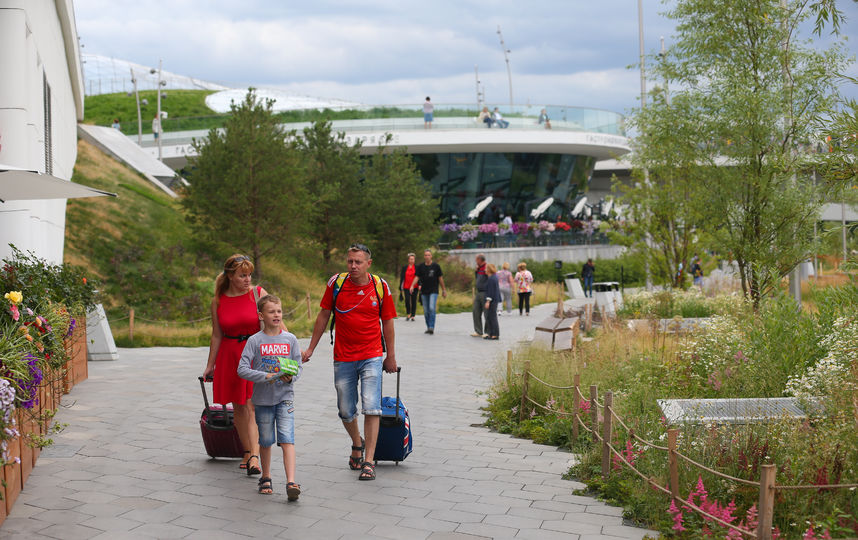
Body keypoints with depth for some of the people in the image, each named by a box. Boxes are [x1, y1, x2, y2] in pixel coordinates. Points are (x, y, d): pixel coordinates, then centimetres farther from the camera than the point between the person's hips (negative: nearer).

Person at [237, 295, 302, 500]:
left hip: (285, 396, 0)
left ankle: (291, 483, -18)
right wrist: (266, 376, -21)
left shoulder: (290, 339, 2)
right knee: (265, 441, 11)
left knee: (287, 439, -12)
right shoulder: (255, 340, -4)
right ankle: (266, 478, 29)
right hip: (262, 398, 0)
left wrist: (290, 377, -16)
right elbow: (242, 369, -9)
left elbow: (298, 367, 6)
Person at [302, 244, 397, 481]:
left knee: (371, 408, -12)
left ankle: (369, 461, -8)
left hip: (372, 356, -1)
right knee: (346, 411, 9)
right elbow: (323, 316, 8)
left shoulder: (380, 286, -3)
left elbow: (387, 322, 7)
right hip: (343, 357, 2)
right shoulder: (336, 283, -3)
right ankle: (357, 444, 38)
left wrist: (391, 356, 10)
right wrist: (310, 348, 9)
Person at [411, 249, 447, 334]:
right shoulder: (421, 267, 5)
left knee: (432, 308, -18)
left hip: (433, 291, -3)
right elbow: (417, 277, 2)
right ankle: (428, 328, 17)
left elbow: (440, 278, 6)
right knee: (426, 311, 6)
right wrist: (412, 285, -15)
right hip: (424, 292, 3)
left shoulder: (436, 266, 1)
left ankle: (432, 327, -19)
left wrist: (444, 290, 8)